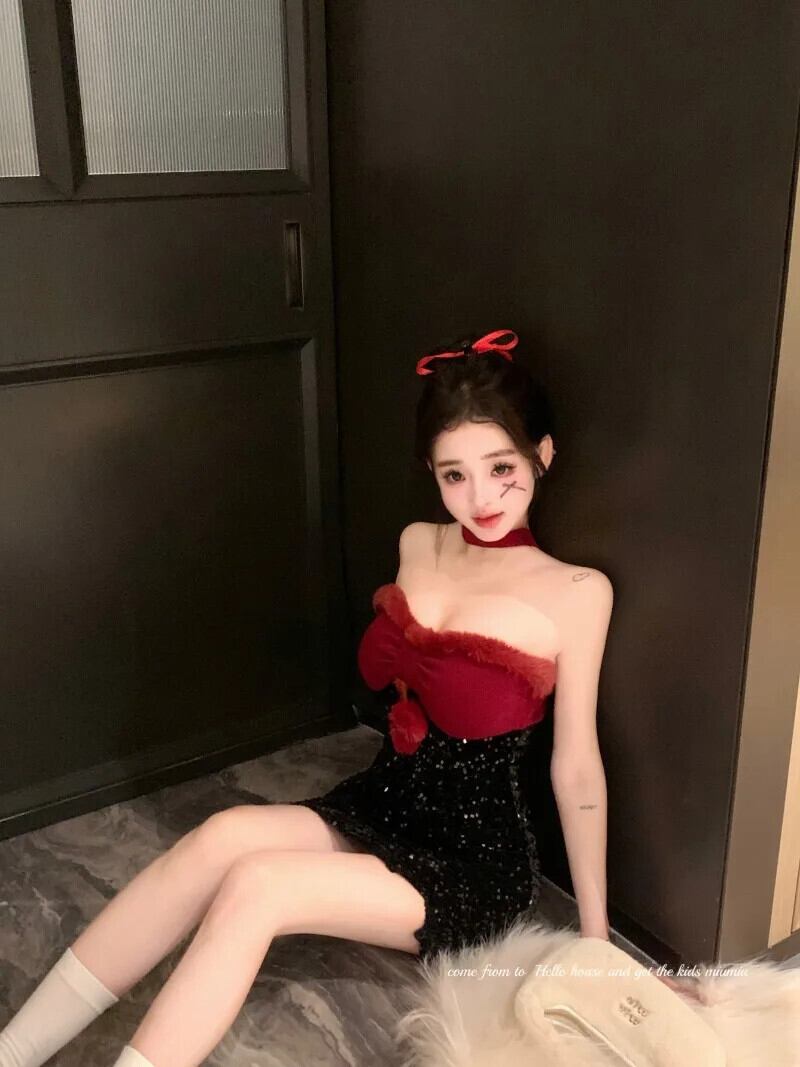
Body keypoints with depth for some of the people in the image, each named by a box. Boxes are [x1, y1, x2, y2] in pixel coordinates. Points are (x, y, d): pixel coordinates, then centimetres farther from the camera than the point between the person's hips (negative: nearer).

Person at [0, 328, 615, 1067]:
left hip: (478, 860, -5)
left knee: (255, 884, -27)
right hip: (381, 808, 5)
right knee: (224, 835, -24)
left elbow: (576, 767, -8)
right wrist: (393, 619, 1)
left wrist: (595, 936, -4)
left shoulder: (576, 592, -14)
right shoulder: (417, 545, 2)